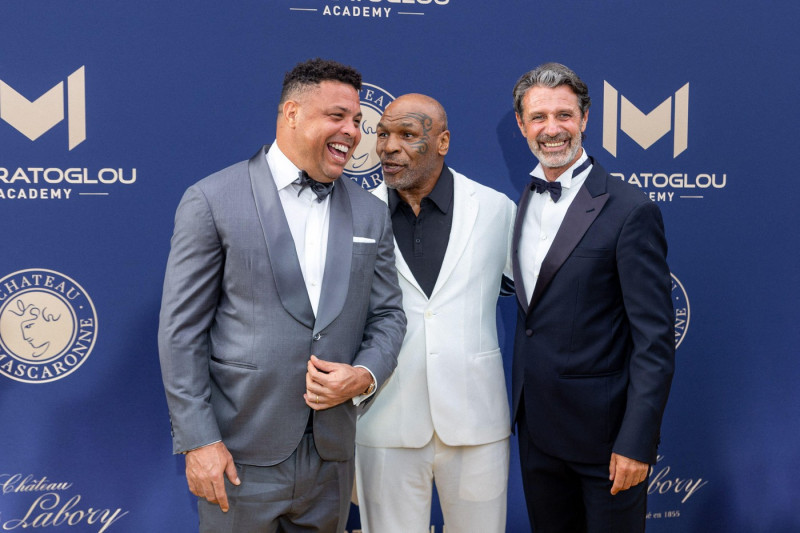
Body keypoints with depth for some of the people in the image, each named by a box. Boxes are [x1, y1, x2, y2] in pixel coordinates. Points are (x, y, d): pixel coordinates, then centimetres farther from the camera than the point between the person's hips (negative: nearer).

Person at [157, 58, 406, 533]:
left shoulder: (371, 213, 6)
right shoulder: (213, 201, -7)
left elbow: (387, 314, 11)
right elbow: (182, 330, -7)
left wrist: (364, 376, -9)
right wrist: (198, 441, -11)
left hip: (332, 457, 4)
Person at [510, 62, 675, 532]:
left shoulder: (630, 210, -14)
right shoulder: (523, 203, 7)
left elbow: (655, 341, -15)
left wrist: (636, 442, -19)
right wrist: (521, 411, 8)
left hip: (604, 431, -6)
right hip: (537, 430, 6)